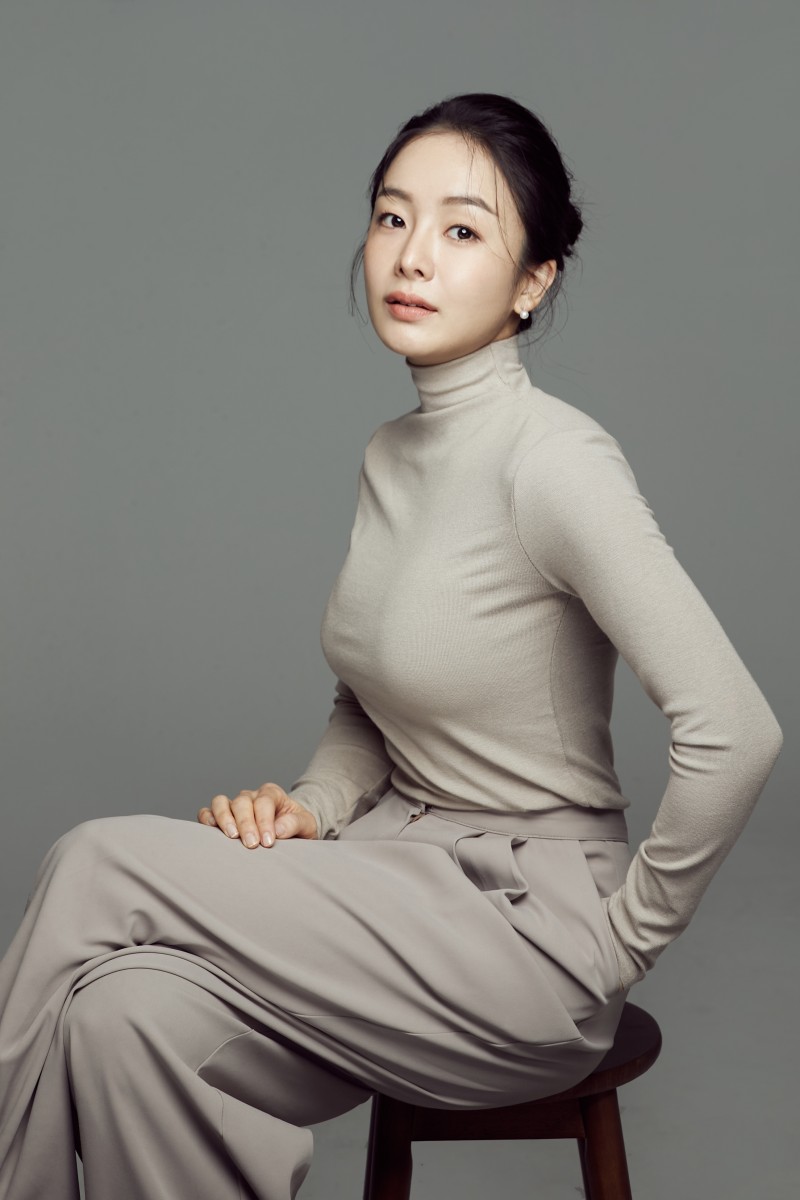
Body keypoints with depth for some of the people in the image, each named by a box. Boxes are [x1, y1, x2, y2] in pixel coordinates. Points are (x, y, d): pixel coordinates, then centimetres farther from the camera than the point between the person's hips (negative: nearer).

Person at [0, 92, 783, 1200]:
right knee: (132, 1011, -22)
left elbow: (734, 733, -24)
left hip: (527, 923, -6)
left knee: (99, 865, -17)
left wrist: (627, 938, -12)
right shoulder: (389, 454, 9)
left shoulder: (553, 461, -19)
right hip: (404, 880, 6)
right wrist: (311, 807, -1)